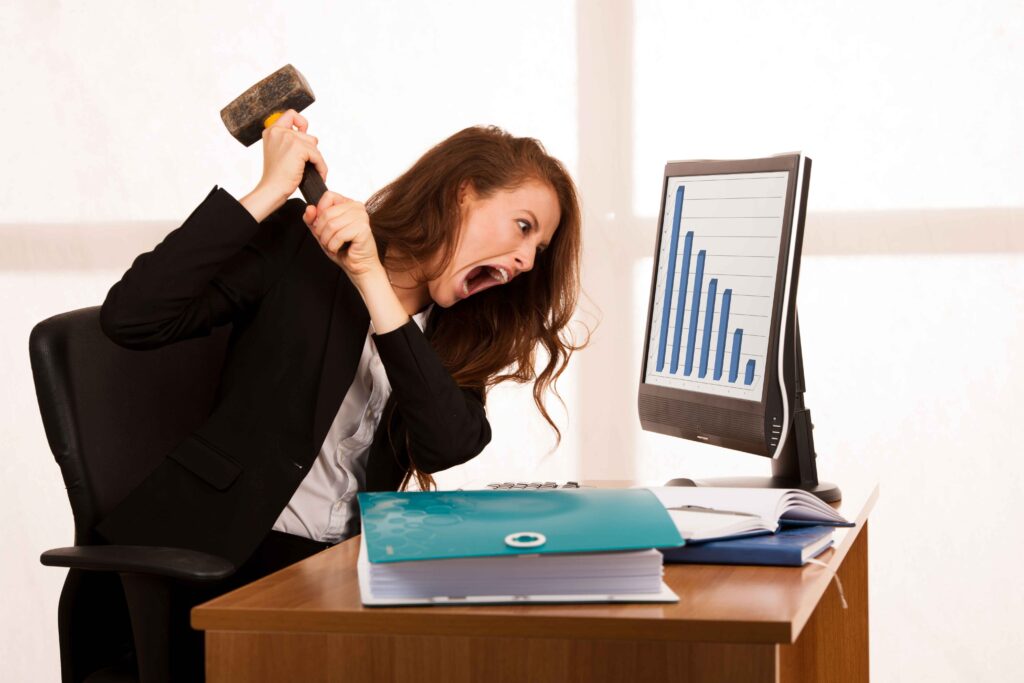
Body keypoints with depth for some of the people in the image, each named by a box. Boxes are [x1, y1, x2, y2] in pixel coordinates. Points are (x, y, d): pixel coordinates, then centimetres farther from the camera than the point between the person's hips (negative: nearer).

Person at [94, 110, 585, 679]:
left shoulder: (454, 335, 12)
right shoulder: (300, 246, -1)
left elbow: (446, 446, -12)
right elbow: (130, 317, -15)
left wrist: (372, 281, -18)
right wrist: (270, 192, -15)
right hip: (235, 570, -5)